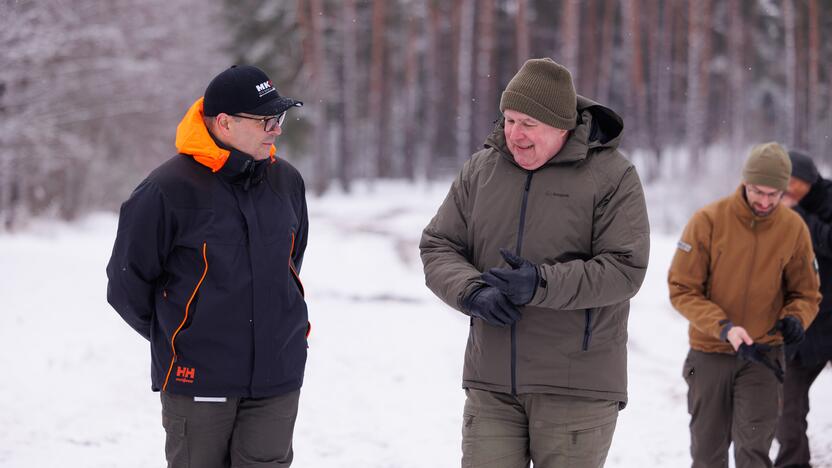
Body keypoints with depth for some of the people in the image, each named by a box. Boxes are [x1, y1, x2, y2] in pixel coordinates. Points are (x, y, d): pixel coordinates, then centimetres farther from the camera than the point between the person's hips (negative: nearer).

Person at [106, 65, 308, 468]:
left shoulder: (286, 181, 6)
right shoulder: (168, 190, -12)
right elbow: (127, 284, -3)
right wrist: (173, 338, 8)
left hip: (278, 377, 4)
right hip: (198, 382, -4)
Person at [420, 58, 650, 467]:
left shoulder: (612, 176, -6)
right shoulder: (481, 169, 7)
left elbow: (625, 269, -13)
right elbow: (437, 248, 8)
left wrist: (541, 284, -24)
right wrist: (472, 291, -13)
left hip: (576, 387, -4)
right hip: (491, 383, 4)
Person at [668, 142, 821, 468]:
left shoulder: (793, 228, -5)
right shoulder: (708, 221, -13)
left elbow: (806, 293, 6)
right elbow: (682, 290, -11)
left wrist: (796, 318, -18)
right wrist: (724, 327, -24)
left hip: (763, 355, 0)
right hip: (709, 354, 0)